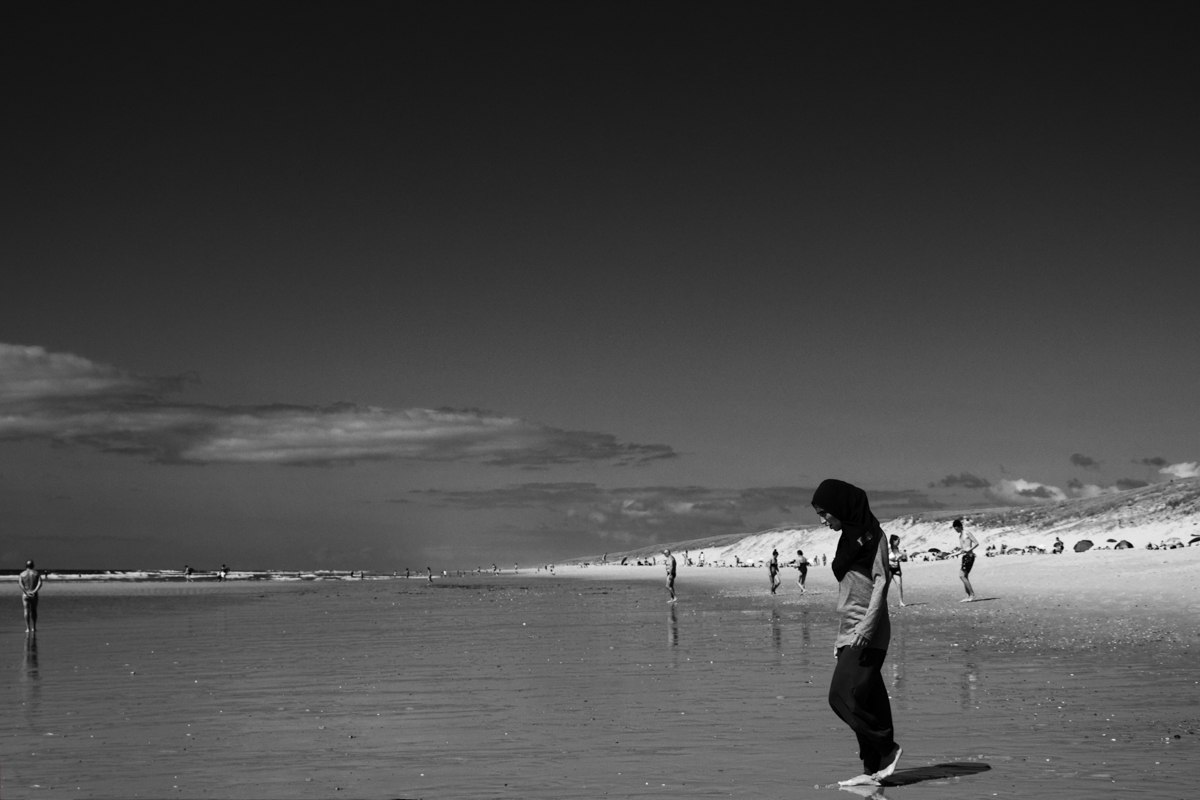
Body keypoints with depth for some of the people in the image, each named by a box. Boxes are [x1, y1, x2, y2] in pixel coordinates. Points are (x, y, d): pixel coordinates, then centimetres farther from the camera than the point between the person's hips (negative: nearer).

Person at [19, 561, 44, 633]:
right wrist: (34, 591, -19)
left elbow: (21, 584, -13)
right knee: (34, 611, 15)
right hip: (34, 595, 1)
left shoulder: (22, 574, 4)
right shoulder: (37, 573, 4)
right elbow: (40, 583, -12)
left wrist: (26, 592, -18)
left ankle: (28, 628, -10)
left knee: (26, 611, -2)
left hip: (25, 595, -1)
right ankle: (34, 627, 15)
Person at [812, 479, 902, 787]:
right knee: (864, 701, 5)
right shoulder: (849, 537, 18)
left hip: (867, 634, -8)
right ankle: (873, 769, 8)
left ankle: (887, 747, 0)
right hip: (850, 633, 8)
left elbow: (881, 581, -13)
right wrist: (841, 636, 19)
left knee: (843, 696, -13)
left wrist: (866, 626, -22)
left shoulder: (872, 535, -7)